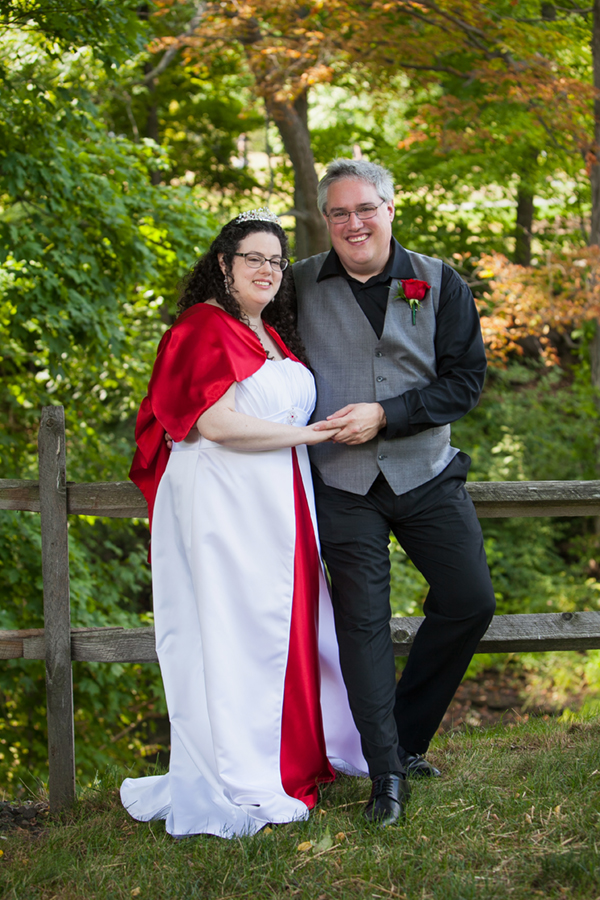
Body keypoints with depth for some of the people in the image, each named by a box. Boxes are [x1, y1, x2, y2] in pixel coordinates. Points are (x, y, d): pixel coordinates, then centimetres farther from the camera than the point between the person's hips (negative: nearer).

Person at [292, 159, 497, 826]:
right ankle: (386, 774, 4)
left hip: (426, 472, 2)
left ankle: (406, 736, 19)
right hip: (344, 483, -2)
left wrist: (385, 414, -16)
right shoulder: (301, 287, 1)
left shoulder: (439, 284, 1)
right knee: (362, 621, -4)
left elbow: (466, 378, -4)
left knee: (470, 602, 0)